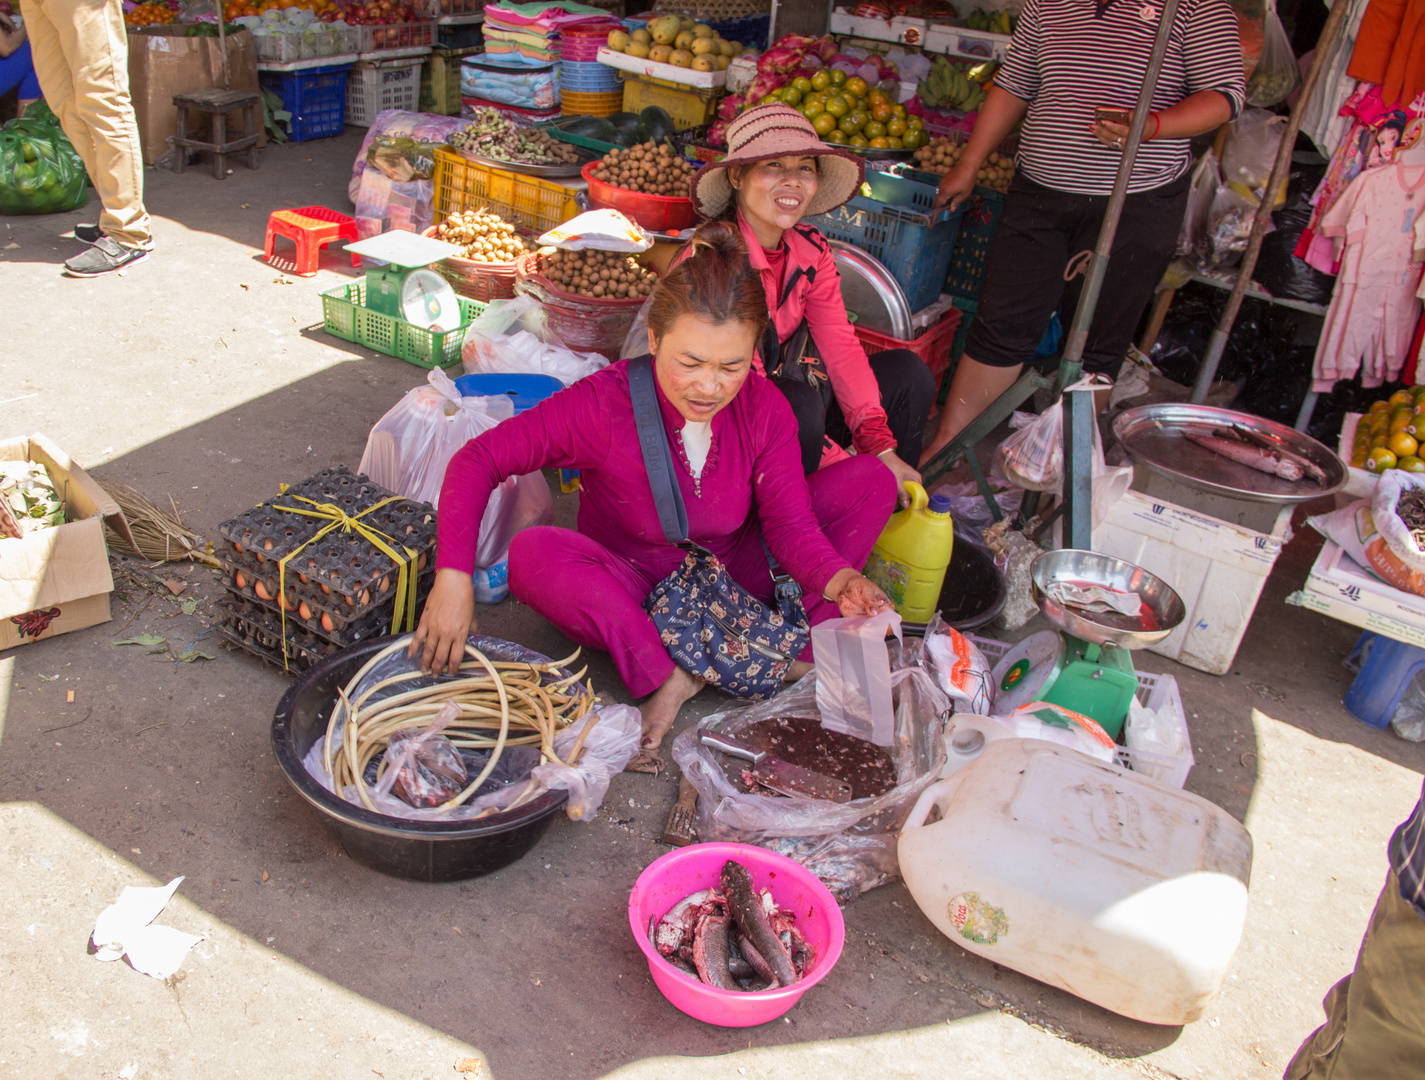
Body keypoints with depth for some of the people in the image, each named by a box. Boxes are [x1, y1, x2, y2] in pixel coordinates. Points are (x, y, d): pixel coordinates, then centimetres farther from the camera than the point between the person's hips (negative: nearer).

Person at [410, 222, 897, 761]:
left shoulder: (766, 409, -15)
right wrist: (454, 575, -34)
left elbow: (790, 524, -16)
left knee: (870, 479, -13)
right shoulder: (603, 404, -24)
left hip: (734, 579, 3)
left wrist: (839, 580, -38)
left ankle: (806, 649, -22)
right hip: (630, 586, -2)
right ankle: (669, 676, -29)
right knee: (531, 554, -35)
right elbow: (479, 459, -22)